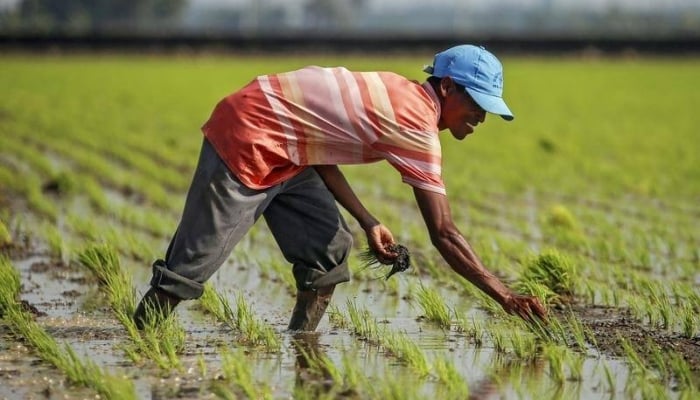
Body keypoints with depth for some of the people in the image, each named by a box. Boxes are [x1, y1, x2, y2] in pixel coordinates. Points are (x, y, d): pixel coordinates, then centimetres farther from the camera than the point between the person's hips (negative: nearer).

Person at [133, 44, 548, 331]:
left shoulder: (399, 95, 8)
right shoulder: (417, 127, -18)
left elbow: (321, 139, 9)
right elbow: (443, 233, -20)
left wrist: (368, 222, 3)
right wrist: (504, 295, -18)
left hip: (281, 152, 9)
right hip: (245, 140, -9)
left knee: (330, 248, 3)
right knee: (193, 263, -6)